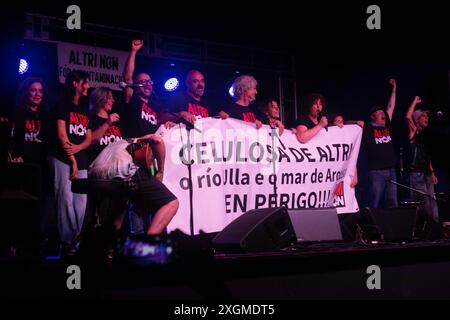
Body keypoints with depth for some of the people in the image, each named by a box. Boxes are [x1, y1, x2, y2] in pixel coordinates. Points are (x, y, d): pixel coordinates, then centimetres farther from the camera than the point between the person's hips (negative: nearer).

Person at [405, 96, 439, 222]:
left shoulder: (424, 135, 18)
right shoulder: (413, 132, -3)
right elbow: (408, 117, -23)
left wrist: (432, 172, 18)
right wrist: (415, 102, -11)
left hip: (427, 173, 8)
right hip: (417, 173, -8)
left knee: (432, 203, 7)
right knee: (424, 203, -11)